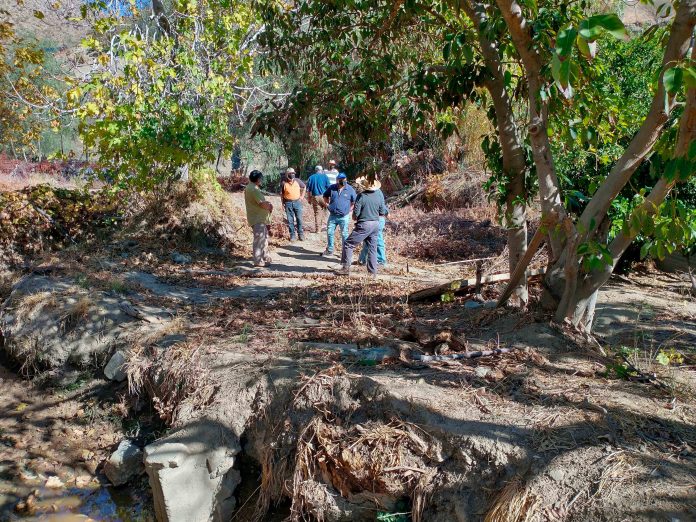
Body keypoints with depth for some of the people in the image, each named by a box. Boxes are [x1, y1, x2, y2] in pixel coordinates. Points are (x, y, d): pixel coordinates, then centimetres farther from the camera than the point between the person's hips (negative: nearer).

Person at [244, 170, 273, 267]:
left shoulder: (250, 187, 15)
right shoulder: (254, 189, -19)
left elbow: (261, 202, 18)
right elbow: (263, 204, -24)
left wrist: (267, 205, -1)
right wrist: (270, 207, -3)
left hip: (260, 218, 11)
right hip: (257, 219, -11)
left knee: (264, 238, 20)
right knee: (259, 239, -8)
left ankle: (266, 257, 31)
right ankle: (258, 261, -5)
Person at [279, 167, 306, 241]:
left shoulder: (298, 181, -1)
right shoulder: (283, 182, -6)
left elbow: (304, 187, 16)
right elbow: (281, 193, 1)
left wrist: (302, 196, 10)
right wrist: (283, 203, -2)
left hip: (297, 202, 1)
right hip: (288, 203, -1)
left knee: (299, 219, 3)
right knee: (290, 220, 4)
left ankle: (301, 234, 14)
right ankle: (293, 235, 12)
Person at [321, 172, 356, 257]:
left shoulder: (350, 190, -7)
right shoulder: (332, 188, -1)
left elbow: (355, 201, 2)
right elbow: (325, 196, 18)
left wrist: (350, 209, -4)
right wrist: (327, 204, 7)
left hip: (344, 217, -3)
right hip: (332, 216, 3)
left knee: (344, 235, 2)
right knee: (329, 232, 10)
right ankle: (329, 250, 26)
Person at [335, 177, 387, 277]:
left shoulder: (362, 196, -14)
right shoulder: (379, 195, 0)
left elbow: (356, 213, -14)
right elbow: (382, 212, 4)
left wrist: (354, 217, 8)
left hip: (364, 225, -5)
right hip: (376, 224, 6)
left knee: (348, 244, 5)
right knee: (372, 248, 14)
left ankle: (346, 268, 5)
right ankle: (373, 272, 16)